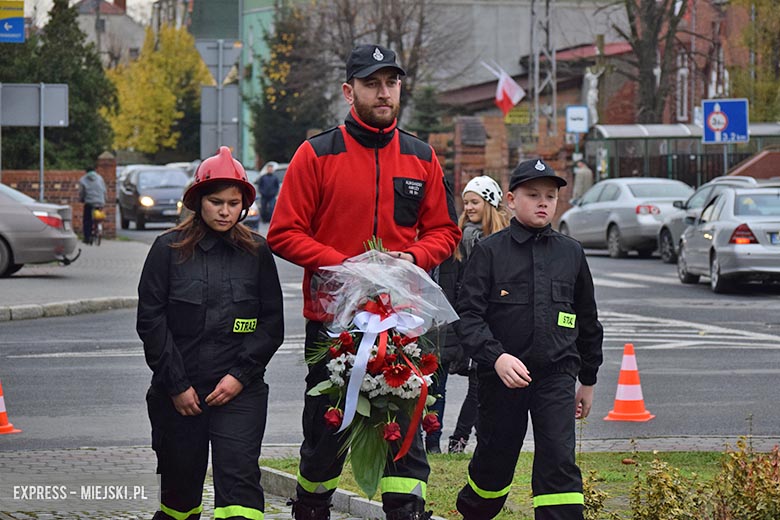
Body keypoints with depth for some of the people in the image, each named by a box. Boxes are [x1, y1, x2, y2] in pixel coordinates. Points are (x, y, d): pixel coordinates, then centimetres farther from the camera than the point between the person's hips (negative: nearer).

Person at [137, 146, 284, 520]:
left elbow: (272, 323, 6)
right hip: (177, 392, 0)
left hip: (240, 391, 0)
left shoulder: (257, 252, 6)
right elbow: (151, 320, 0)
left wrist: (241, 375, -7)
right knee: (180, 486, 8)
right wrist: (177, 384, -5)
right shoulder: (169, 249, 2)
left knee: (239, 476, -16)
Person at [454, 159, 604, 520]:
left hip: (556, 375, 1)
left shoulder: (571, 253, 8)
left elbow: (587, 321, 18)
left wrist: (588, 381, 20)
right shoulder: (489, 252, -2)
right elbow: (467, 315, -10)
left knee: (559, 461, -13)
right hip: (500, 376, -1)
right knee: (495, 462, 12)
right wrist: (497, 357, -26)